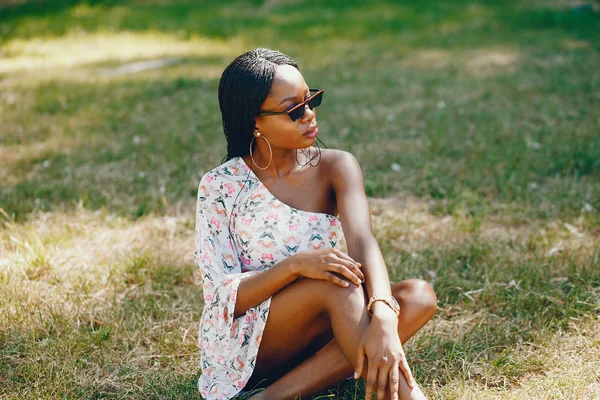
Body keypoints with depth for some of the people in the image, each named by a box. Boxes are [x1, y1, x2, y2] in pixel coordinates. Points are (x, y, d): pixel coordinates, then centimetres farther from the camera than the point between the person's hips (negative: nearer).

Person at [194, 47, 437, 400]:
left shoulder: (335, 168, -4)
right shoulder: (222, 186, -10)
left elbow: (363, 242, -22)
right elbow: (224, 297, -15)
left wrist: (384, 319, -42)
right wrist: (295, 265, -34)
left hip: (315, 337, 4)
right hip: (245, 343, -4)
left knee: (419, 296, -22)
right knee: (336, 282, -32)